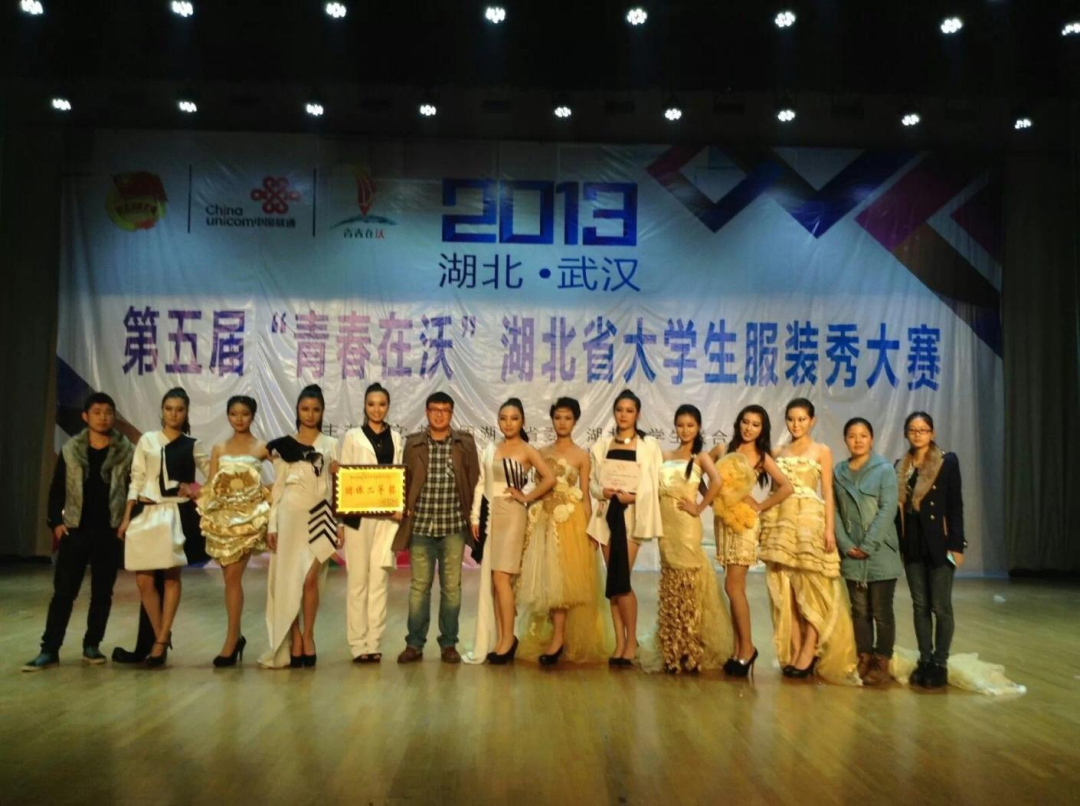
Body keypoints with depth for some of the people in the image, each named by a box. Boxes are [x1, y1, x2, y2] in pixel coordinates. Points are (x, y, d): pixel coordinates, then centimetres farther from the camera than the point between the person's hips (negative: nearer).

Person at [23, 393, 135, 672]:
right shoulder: (70, 450, 3)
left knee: (102, 593, 7)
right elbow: (57, 490, 7)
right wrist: (55, 521, -2)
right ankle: (49, 649, 7)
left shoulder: (126, 452, -1)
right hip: (75, 530, 1)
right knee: (63, 591, 2)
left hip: (109, 532, 0)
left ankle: (92, 645, 19)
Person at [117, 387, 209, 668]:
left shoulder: (192, 446, 5)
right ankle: (161, 636, 16)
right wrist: (127, 517, 4)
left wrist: (198, 491, -3)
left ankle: (161, 640, 5)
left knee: (171, 577, -3)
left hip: (175, 514, -2)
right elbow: (136, 481, 7)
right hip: (145, 513, 2)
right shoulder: (147, 440, 8)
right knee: (144, 581, 0)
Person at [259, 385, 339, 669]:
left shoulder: (331, 445, 8)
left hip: (319, 516, 0)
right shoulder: (283, 445, 6)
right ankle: (294, 640, 10)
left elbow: (337, 486, 8)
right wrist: (271, 525, 0)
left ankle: (307, 637, 8)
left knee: (310, 579, -8)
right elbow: (278, 488, 5)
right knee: (288, 580, 0)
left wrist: (340, 523, -1)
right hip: (290, 516, 0)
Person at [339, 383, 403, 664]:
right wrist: (341, 520, -4)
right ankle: (358, 644, 7)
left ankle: (373, 643, 9)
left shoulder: (396, 438, 10)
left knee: (379, 579, 3)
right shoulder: (352, 437, 5)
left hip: (387, 516, 2)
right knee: (358, 579, 0)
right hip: (358, 516, -2)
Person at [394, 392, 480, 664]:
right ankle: (414, 643, 16)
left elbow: (474, 481, 4)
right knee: (419, 586, 6)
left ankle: (449, 643, 18)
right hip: (421, 526, 0)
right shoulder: (413, 443, 4)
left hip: (453, 526, 0)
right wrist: (405, 508, -1)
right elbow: (404, 480, 9)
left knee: (452, 587, 7)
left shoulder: (465, 443, 2)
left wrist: (471, 514, -1)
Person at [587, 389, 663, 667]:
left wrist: (633, 496, -17)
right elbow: (592, 481, 11)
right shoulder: (602, 445, 13)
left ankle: (631, 641, 6)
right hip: (607, 514, 4)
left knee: (620, 580, -10)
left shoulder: (648, 445, 3)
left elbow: (653, 486, -2)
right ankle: (620, 642, 11)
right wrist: (602, 491, -9)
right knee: (613, 582, 4)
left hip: (631, 514, -4)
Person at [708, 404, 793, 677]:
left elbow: (787, 487, -8)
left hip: (744, 521, -4)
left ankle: (747, 646, 3)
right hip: (722, 520, 4)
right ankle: (739, 648, 13)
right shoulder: (723, 449, 9)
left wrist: (761, 506, -5)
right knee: (736, 588, 8)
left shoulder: (762, 457, -1)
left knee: (733, 586, -9)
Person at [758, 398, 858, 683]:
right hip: (782, 522, 4)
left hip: (811, 522, -3)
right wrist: (767, 521, 7)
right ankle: (793, 652, 8)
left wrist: (829, 528, -10)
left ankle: (808, 654, 1)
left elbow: (828, 493, 0)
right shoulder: (779, 452, 13)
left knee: (811, 589, -5)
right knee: (786, 591, 2)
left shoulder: (822, 451, 4)